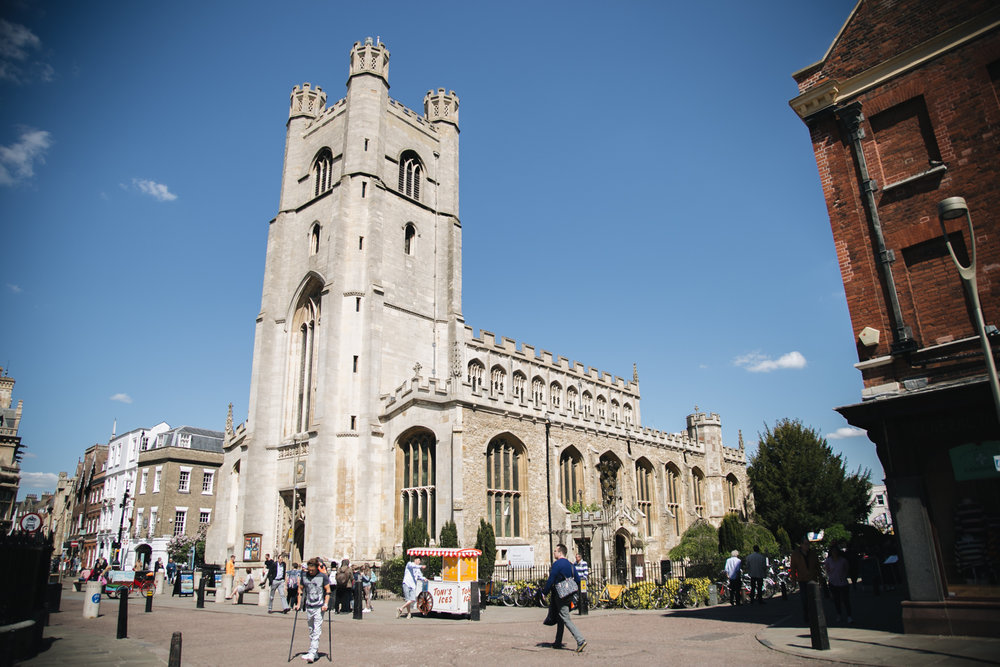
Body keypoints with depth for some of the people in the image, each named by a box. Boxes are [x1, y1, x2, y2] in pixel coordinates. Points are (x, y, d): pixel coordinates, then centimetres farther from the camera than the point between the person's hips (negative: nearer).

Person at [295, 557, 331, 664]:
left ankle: (312, 654, -15)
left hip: (319, 607, -5)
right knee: (311, 631, 12)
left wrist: (326, 604, -12)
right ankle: (314, 651, 22)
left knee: (317, 631, -11)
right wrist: (298, 604, 7)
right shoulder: (304, 576, 4)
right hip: (308, 607, 5)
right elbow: (301, 590, 13)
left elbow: (328, 591, -4)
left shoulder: (323, 576, -6)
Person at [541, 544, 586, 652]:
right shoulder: (570, 564, 11)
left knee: (566, 619, -8)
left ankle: (580, 640, -17)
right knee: (560, 619, 17)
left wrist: (545, 592, -4)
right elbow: (577, 579, 13)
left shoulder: (557, 564, -13)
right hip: (569, 595, 8)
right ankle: (558, 642, 23)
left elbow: (550, 580, -15)